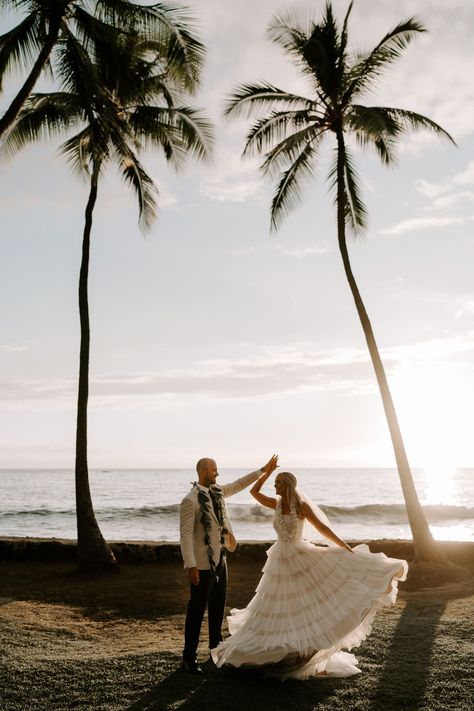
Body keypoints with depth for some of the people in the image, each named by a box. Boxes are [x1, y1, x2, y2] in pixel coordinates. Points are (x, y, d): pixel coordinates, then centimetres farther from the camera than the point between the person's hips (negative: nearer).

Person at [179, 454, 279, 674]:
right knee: (197, 610, -1)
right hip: (202, 563, -8)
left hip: (220, 559, 8)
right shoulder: (190, 500, -18)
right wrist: (191, 566, -24)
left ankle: (216, 647, 35)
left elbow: (238, 485, 21)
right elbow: (185, 534, -20)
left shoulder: (217, 491, 6)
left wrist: (263, 470, 21)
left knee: (218, 606, 19)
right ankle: (189, 658, 8)